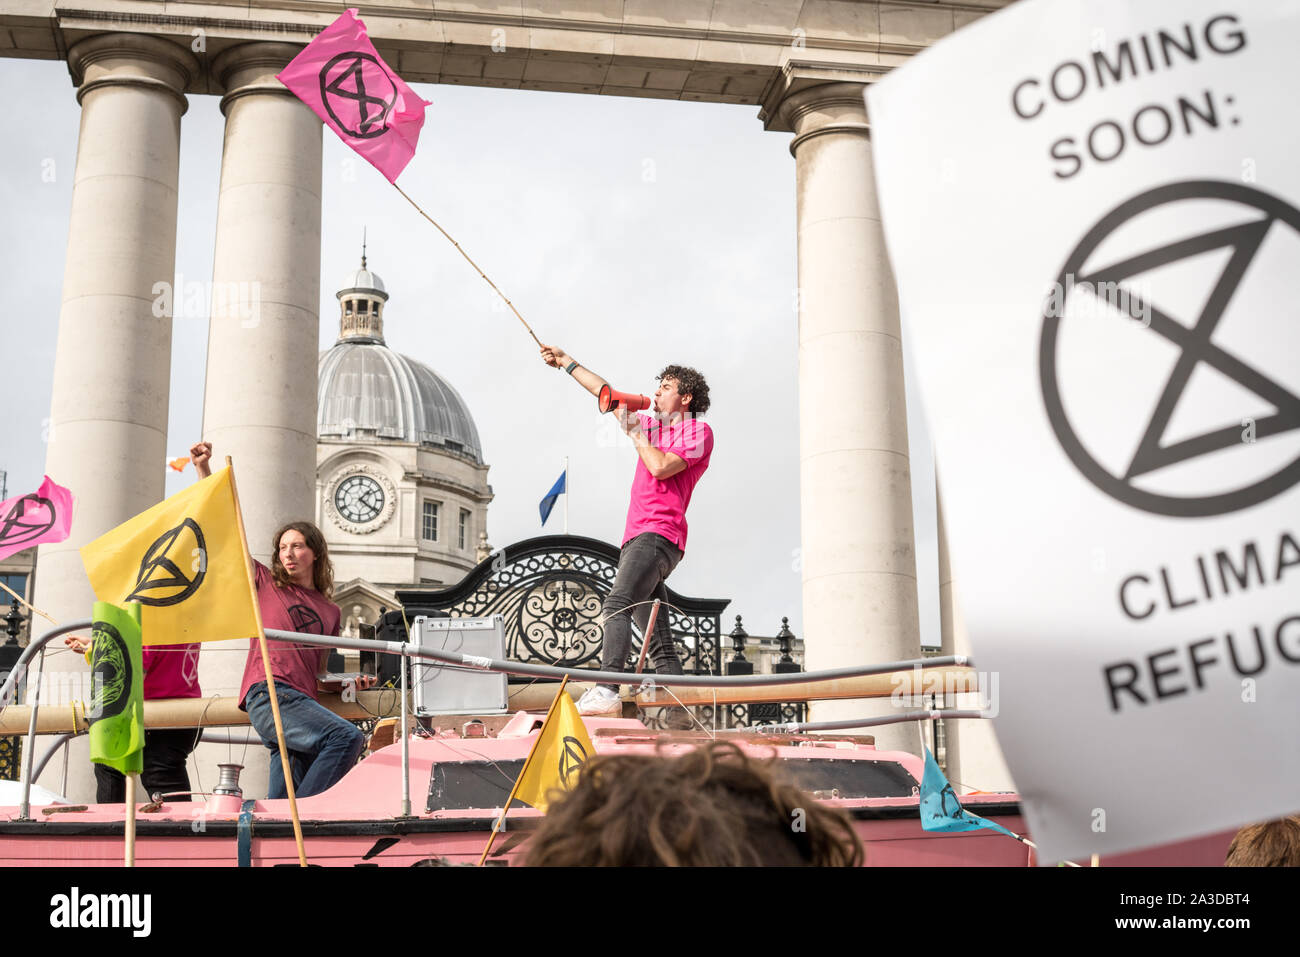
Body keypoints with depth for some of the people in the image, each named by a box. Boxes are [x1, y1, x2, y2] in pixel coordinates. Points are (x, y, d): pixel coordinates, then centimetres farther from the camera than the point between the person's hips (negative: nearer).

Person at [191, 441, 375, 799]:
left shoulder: (330, 611, 24)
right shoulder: (266, 583, 16)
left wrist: (349, 682, 8)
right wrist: (203, 470, 10)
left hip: (302, 701, 4)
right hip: (268, 692, -4)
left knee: (279, 807, -5)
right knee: (347, 737, -27)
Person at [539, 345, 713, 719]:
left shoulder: (698, 432, 4)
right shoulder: (652, 426, 29)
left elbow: (661, 467, -11)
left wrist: (635, 433, 3)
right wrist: (567, 362, 37)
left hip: (658, 536, -8)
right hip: (637, 538, 8)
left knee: (618, 604, -29)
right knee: (659, 643, 1)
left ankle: (607, 690, -42)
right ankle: (680, 715, -3)